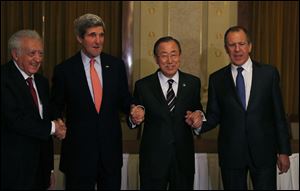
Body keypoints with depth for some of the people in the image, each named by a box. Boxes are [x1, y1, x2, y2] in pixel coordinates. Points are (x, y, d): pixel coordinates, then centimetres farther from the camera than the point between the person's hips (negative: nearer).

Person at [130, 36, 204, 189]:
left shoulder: (193, 83, 2)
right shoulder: (143, 86, -4)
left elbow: (197, 109, 9)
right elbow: (134, 120, 1)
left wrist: (198, 116, -14)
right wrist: (135, 119, -22)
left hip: (184, 159, 2)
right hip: (152, 159, -2)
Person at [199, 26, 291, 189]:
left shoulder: (269, 73, 0)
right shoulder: (216, 79, 3)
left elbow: (279, 114, 2)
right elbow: (213, 116, 6)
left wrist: (284, 151, 1)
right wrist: (199, 124, -16)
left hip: (264, 152, -1)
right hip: (231, 154, 1)